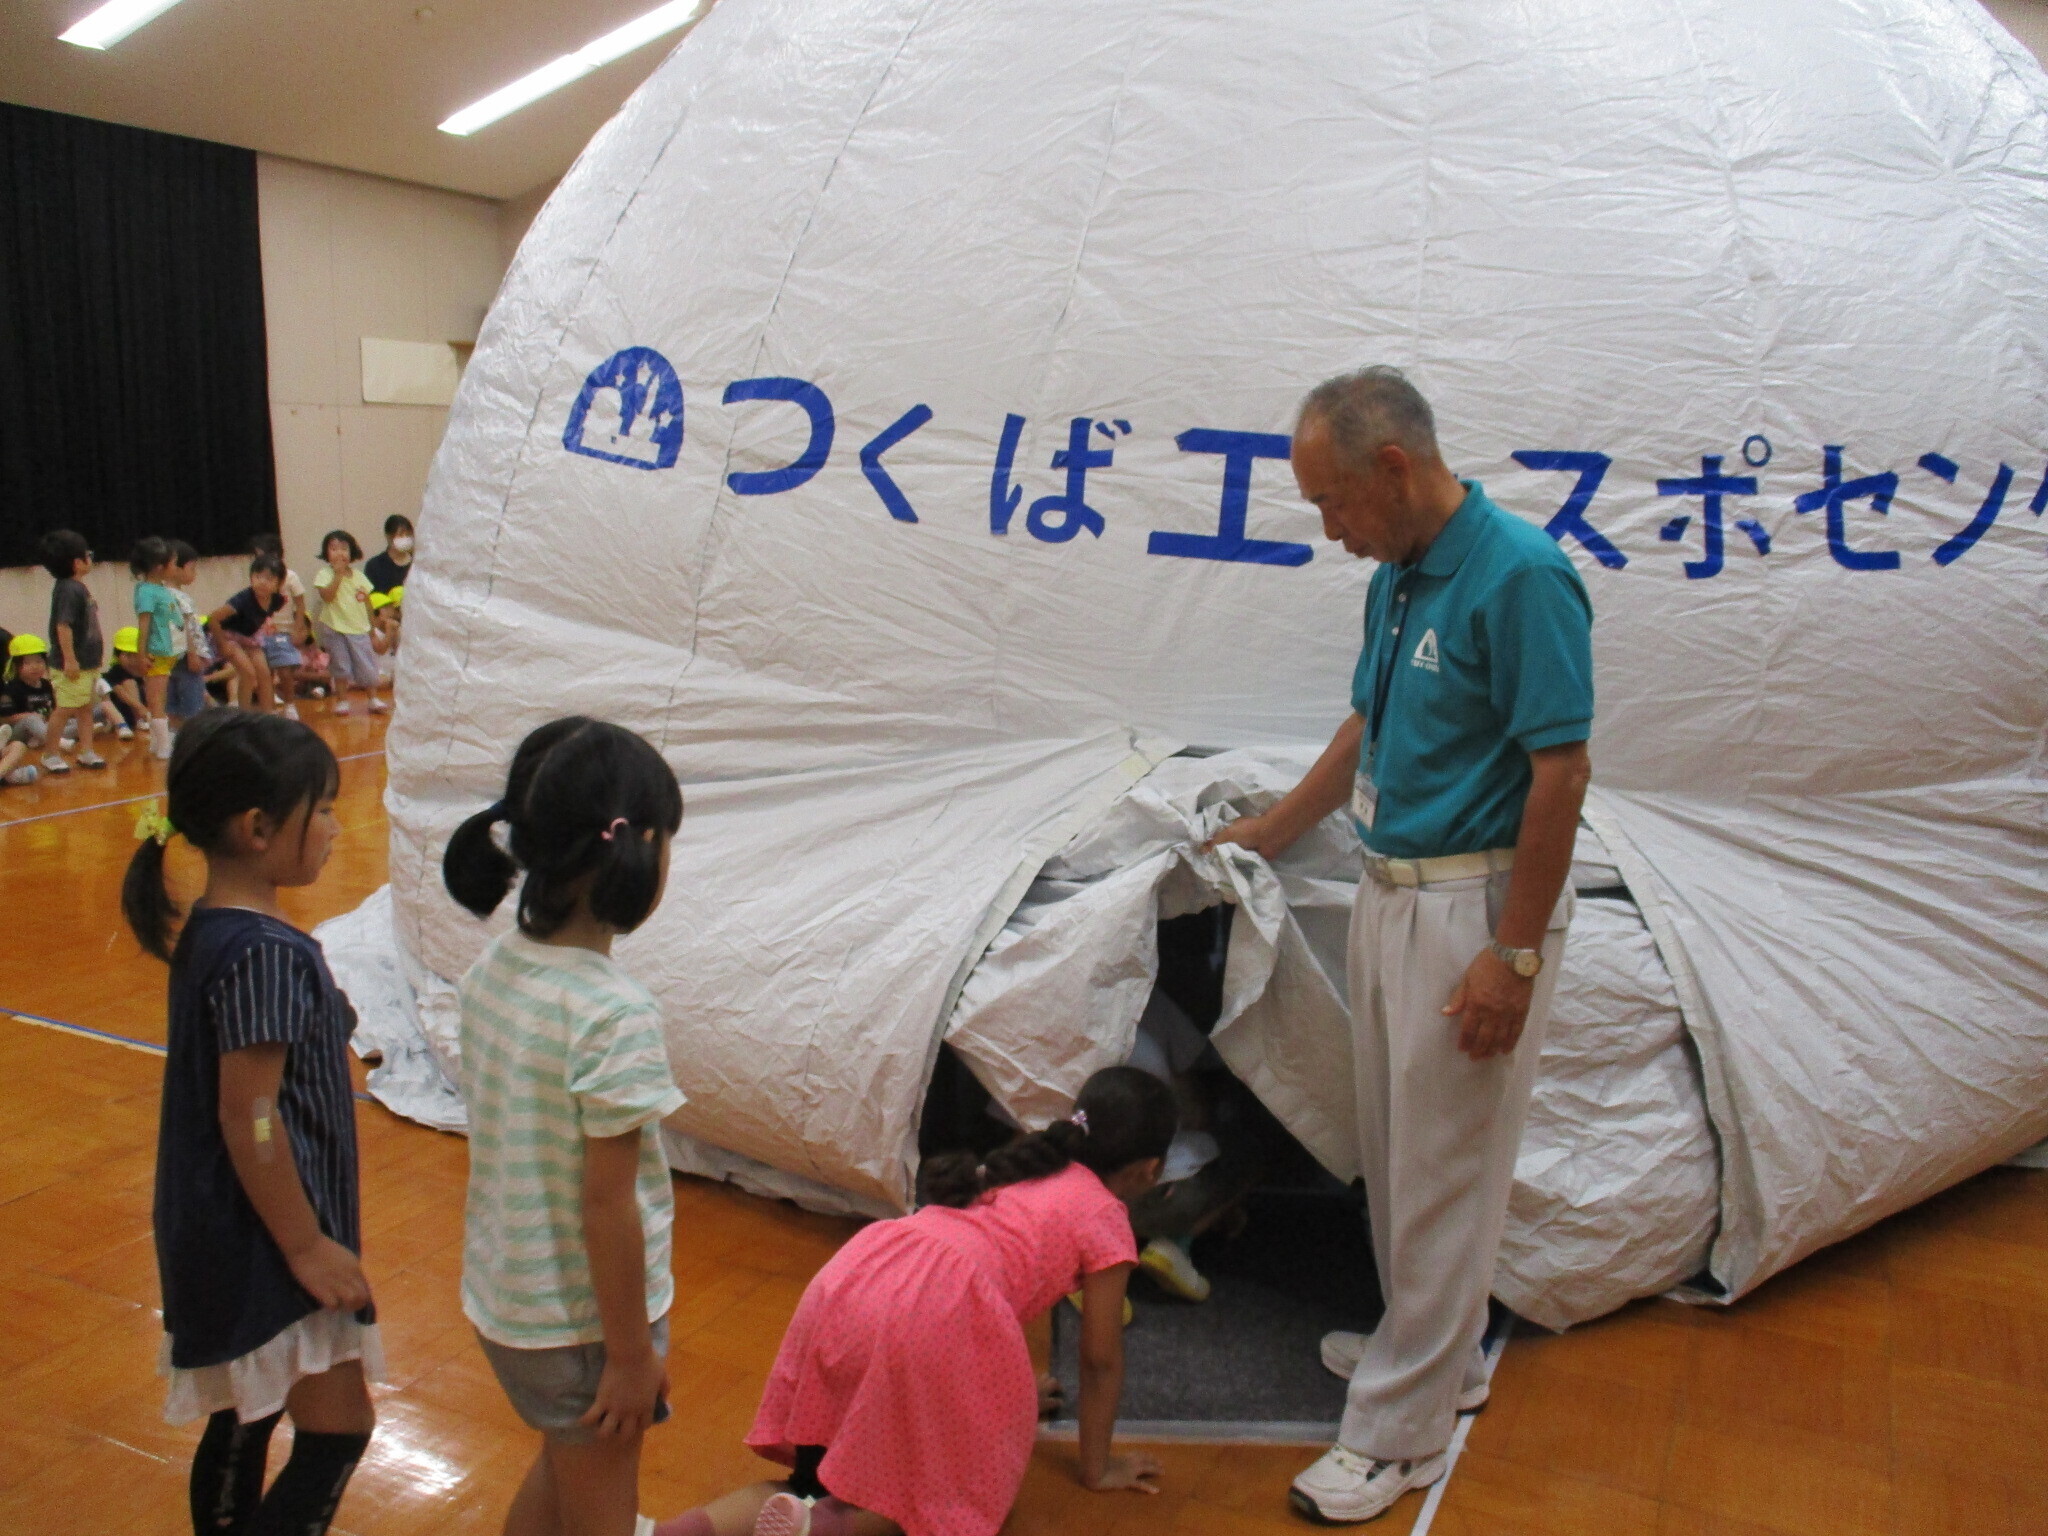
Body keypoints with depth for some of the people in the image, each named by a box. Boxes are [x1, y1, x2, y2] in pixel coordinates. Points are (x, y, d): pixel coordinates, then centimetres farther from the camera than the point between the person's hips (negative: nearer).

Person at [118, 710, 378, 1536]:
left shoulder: (213, 930, 5)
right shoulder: (263, 954, -25)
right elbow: (249, 1118, -24)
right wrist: (307, 1246, -17)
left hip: (235, 1240, 10)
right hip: (264, 1242, -10)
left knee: (243, 1422, 21)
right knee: (336, 1432, -1)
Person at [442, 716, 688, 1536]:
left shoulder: (490, 971, -5)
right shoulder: (615, 1015, -28)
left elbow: (509, 1137, 5)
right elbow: (608, 1203, -23)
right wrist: (632, 1355, -12)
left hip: (498, 1293, 7)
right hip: (581, 1319, -7)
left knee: (562, 1464, 30)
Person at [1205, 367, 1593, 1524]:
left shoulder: (1519, 576, -19)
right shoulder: (1397, 577, 8)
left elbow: (1561, 772, -21)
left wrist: (1514, 955, -21)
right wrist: (1268, 834, 27)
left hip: (1479, 906, -9)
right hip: (1392, 894, 9)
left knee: (1444, 1166, 2)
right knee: (1397, 1149, 20)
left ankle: (1398, 1430, 16)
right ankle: (1441, 1351, 39)